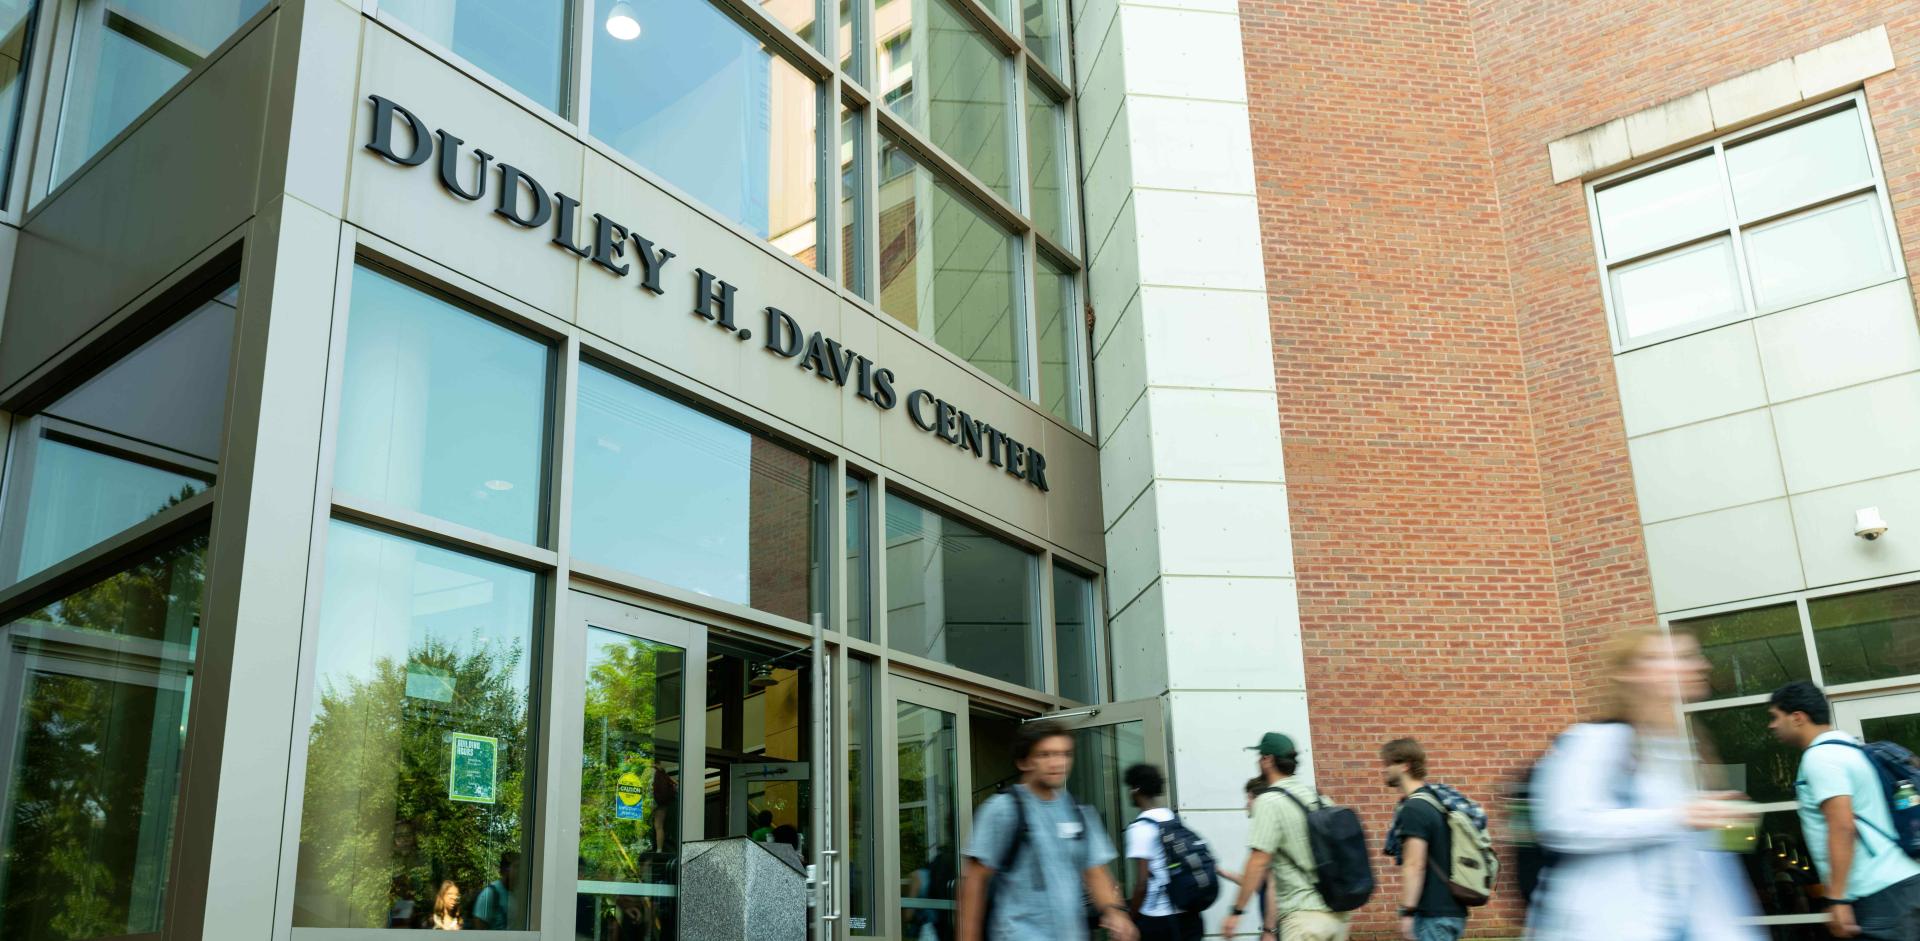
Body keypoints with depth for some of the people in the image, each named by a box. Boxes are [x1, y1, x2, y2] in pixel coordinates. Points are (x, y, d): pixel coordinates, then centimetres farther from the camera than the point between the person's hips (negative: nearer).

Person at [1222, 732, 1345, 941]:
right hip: (1337, 913, 8)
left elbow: (1258, 862, -16)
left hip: (1303, 915, -8)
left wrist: (1236, 911, -13)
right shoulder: (1316, 796, 12)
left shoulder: (1270, 801, -10)